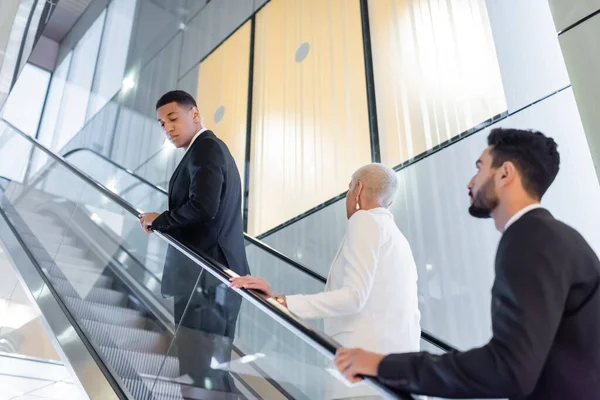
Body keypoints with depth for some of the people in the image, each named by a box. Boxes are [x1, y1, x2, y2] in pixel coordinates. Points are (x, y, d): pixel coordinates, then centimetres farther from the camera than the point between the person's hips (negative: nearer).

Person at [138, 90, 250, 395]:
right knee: (209, 368, 15)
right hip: (213, 272, 10)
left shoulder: (206, 148, -9)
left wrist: (159, 220, -8)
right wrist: (164, 223, 9)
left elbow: (202, 207, -24)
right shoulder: (211, 149, 22)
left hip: (206, 276, -10)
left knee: (202, 372, -6)